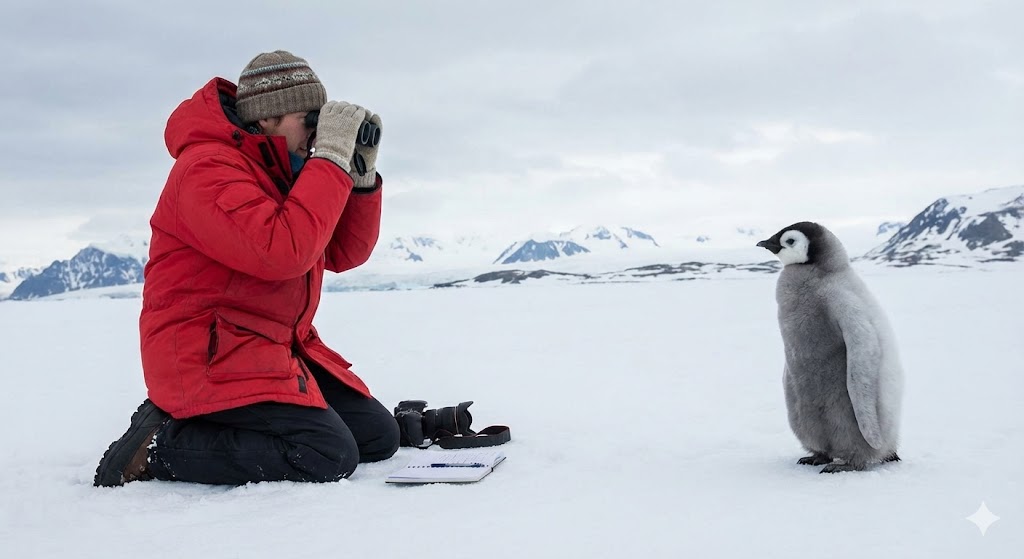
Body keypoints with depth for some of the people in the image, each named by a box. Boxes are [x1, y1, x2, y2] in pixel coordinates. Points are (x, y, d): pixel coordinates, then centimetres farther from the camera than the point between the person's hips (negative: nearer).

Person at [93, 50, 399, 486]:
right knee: (330, 455, -22)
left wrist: (361, 175, -1)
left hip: (278, 348, 10)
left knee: (378, 436, 4)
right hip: (209, 356, -10)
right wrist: (331, 159, -22)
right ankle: (161, 446, -9)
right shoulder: (207, 166, -16)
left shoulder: (283, 172, 13)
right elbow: (282, 252, -30)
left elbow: (343, 254, 13)